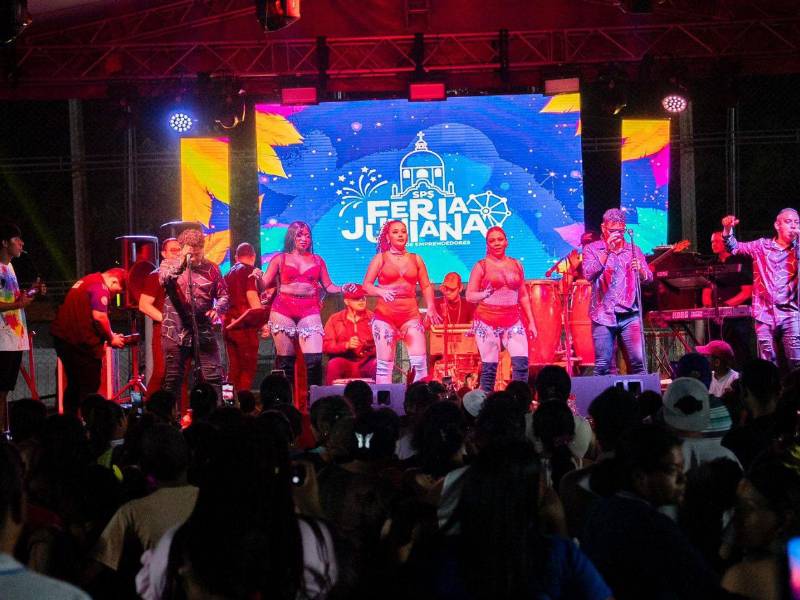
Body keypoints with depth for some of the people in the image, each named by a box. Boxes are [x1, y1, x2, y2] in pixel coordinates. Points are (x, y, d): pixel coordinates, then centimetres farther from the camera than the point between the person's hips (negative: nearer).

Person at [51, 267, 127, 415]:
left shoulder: (86, 281, 21)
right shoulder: (100, 287, -12)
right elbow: (99, 316, -20)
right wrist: (111, 338, -6)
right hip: (81, 342, -10)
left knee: (74, 384, 16)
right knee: (90, 386, -3)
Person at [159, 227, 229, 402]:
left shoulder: (210, 268, 9)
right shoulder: (170, 265, 7)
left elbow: (223, 295, 11)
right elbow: (164, 279, -14)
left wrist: (217, 309, -9)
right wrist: (182, 263, -22)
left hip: (204, 332, 1)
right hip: (176, 332, -1)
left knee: (213, 378, -4)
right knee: (172, 379, 2)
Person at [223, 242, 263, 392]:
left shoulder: (229, 273, 17)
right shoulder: (249, 270, -5)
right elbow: (251, 296, -15)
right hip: (245, 324, -7)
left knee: (234, 369, 10)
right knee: (248, 368, -6)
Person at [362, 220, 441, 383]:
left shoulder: (415, 259, 12)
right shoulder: (380, 258, 5)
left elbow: (426, 286, 13)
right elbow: (366, 285, 1)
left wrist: (431, 307, -3)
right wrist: (380, 291, -19)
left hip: (410, 315, 2)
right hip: (385, 314, -2)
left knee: (419, 361, -9)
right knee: (385, 363, -4)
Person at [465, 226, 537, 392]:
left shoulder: (516, 265, 13)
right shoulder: (481, 266, 3)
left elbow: (523, 296, 18)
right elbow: (469, 296, 1)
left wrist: (531, 322, 13)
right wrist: (485, 294, -19)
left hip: (513, 321, 3)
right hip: (487, 322, -3)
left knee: (522, 362, -12)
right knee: (489, 367, -3)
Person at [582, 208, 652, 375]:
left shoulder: (633, 250, 14)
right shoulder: (592, 249, 6)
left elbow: (649, 278, 7)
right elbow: (588, 274, -10)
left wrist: (640, 270, -17)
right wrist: (607, 251, -19)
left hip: (630, 316, 2)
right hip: (604, 317, -2)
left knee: (638, 361, -9)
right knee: (602, 366, -5)